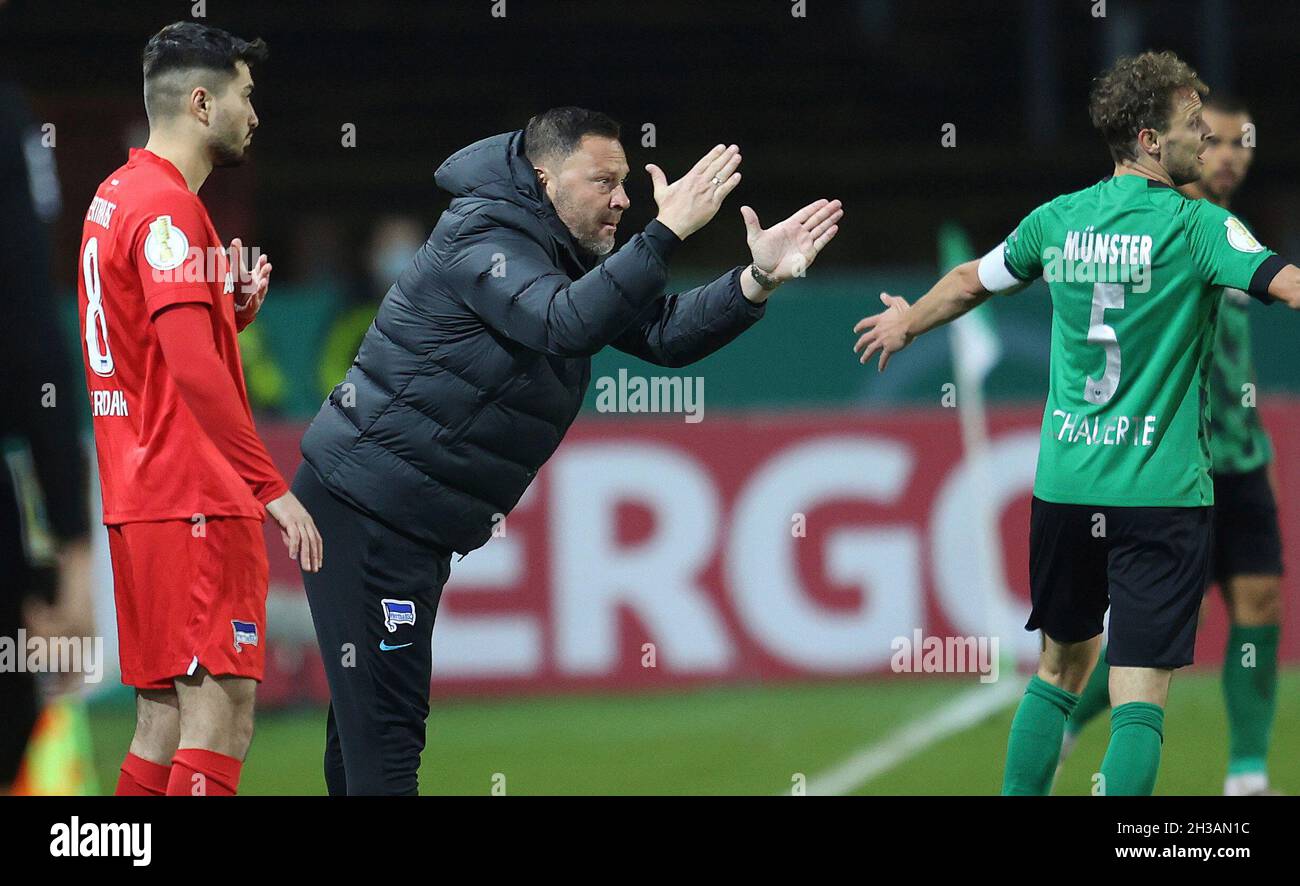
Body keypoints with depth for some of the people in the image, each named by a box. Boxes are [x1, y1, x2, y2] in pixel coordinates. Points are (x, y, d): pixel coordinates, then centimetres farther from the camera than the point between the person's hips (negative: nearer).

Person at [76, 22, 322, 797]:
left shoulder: (118, 196, 17)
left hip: (142, 497, 10)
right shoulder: (168, 208, -14)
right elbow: (194, 370, -22)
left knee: (166, 720, 11)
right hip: (197, 500, -10)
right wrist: (272, 486, -22)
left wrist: (235, 307, 8)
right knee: (221, 718, -12)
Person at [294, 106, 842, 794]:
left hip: (413, 527, 10)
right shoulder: (483, 239, -17)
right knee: (385, 734, -14)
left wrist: (758, 279, -6)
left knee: (368, 727, 14)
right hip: (363, 512, -10)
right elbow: (565, 324, -34)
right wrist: (668, 233, -36)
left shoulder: (564, 256, 14)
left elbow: (662, 333, 8)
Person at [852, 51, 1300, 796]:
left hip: (1064, 484, 5)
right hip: (1160, 491, -5)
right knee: (1140, 692, -6)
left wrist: (908, 322, 43)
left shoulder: (1058, 220, 7)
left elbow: (970, 283, 24)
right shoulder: (1194, 226, -10)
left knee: (1064, 664, 23)